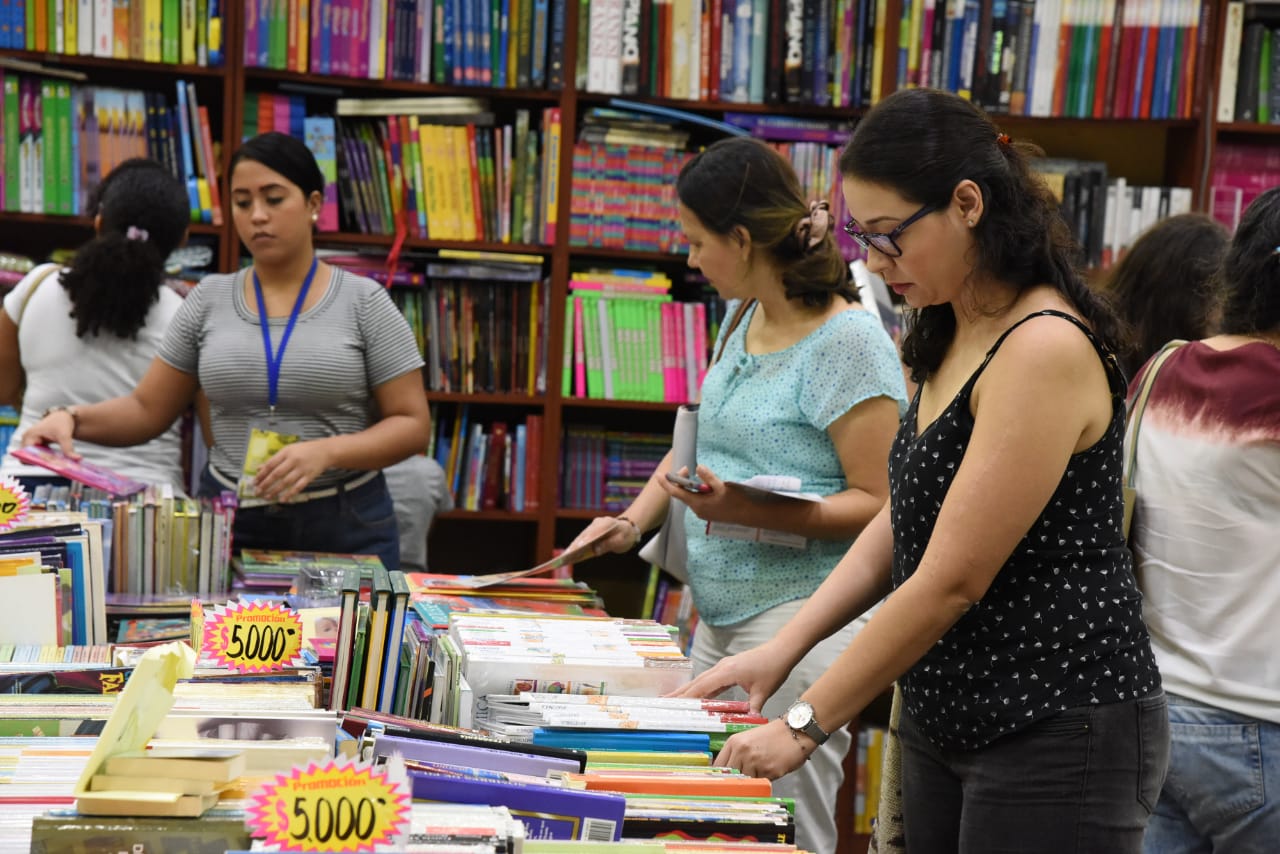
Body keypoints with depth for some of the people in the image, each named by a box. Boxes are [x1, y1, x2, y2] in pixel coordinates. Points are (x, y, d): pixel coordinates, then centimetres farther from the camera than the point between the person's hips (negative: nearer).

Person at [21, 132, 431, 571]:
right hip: (228, 523, 2)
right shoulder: (209, 300, 5)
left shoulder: (364, 302, -4)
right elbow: (146, 410, 7)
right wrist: (71, 417, -12)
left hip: (345, 527, -2)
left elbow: (411, 424, -6)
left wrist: (325, 453, -21)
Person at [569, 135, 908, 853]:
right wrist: (635, 519, 10)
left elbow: (877, 503, -16)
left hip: (798, 613, -9)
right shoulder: (746, 319, 12)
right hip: (720, 609, 9)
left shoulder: (849, 343, -15)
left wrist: (747, 511, -27)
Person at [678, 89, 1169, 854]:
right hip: (947, 719, 8)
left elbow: (951, 582, -21)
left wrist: (805, 725, -14)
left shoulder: (1044, 348, -21)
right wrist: (782, 649, 2)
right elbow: (903, 521, 12)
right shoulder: (952, 337, 8)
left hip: (1061, 735, -8)